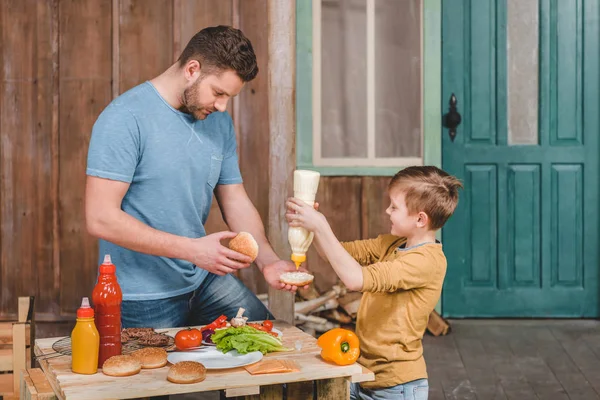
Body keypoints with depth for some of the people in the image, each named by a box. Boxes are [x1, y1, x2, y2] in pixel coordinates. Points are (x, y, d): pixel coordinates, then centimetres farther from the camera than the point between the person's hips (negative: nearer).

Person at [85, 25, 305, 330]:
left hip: (206, 281, 7)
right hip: (145, 300, -6)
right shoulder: (125, 119, -18)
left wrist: (267, 260, -10)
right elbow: (100, 219, -23)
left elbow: (236, 202, 9)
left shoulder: (219, 122, 4)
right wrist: (193, 249, -26)